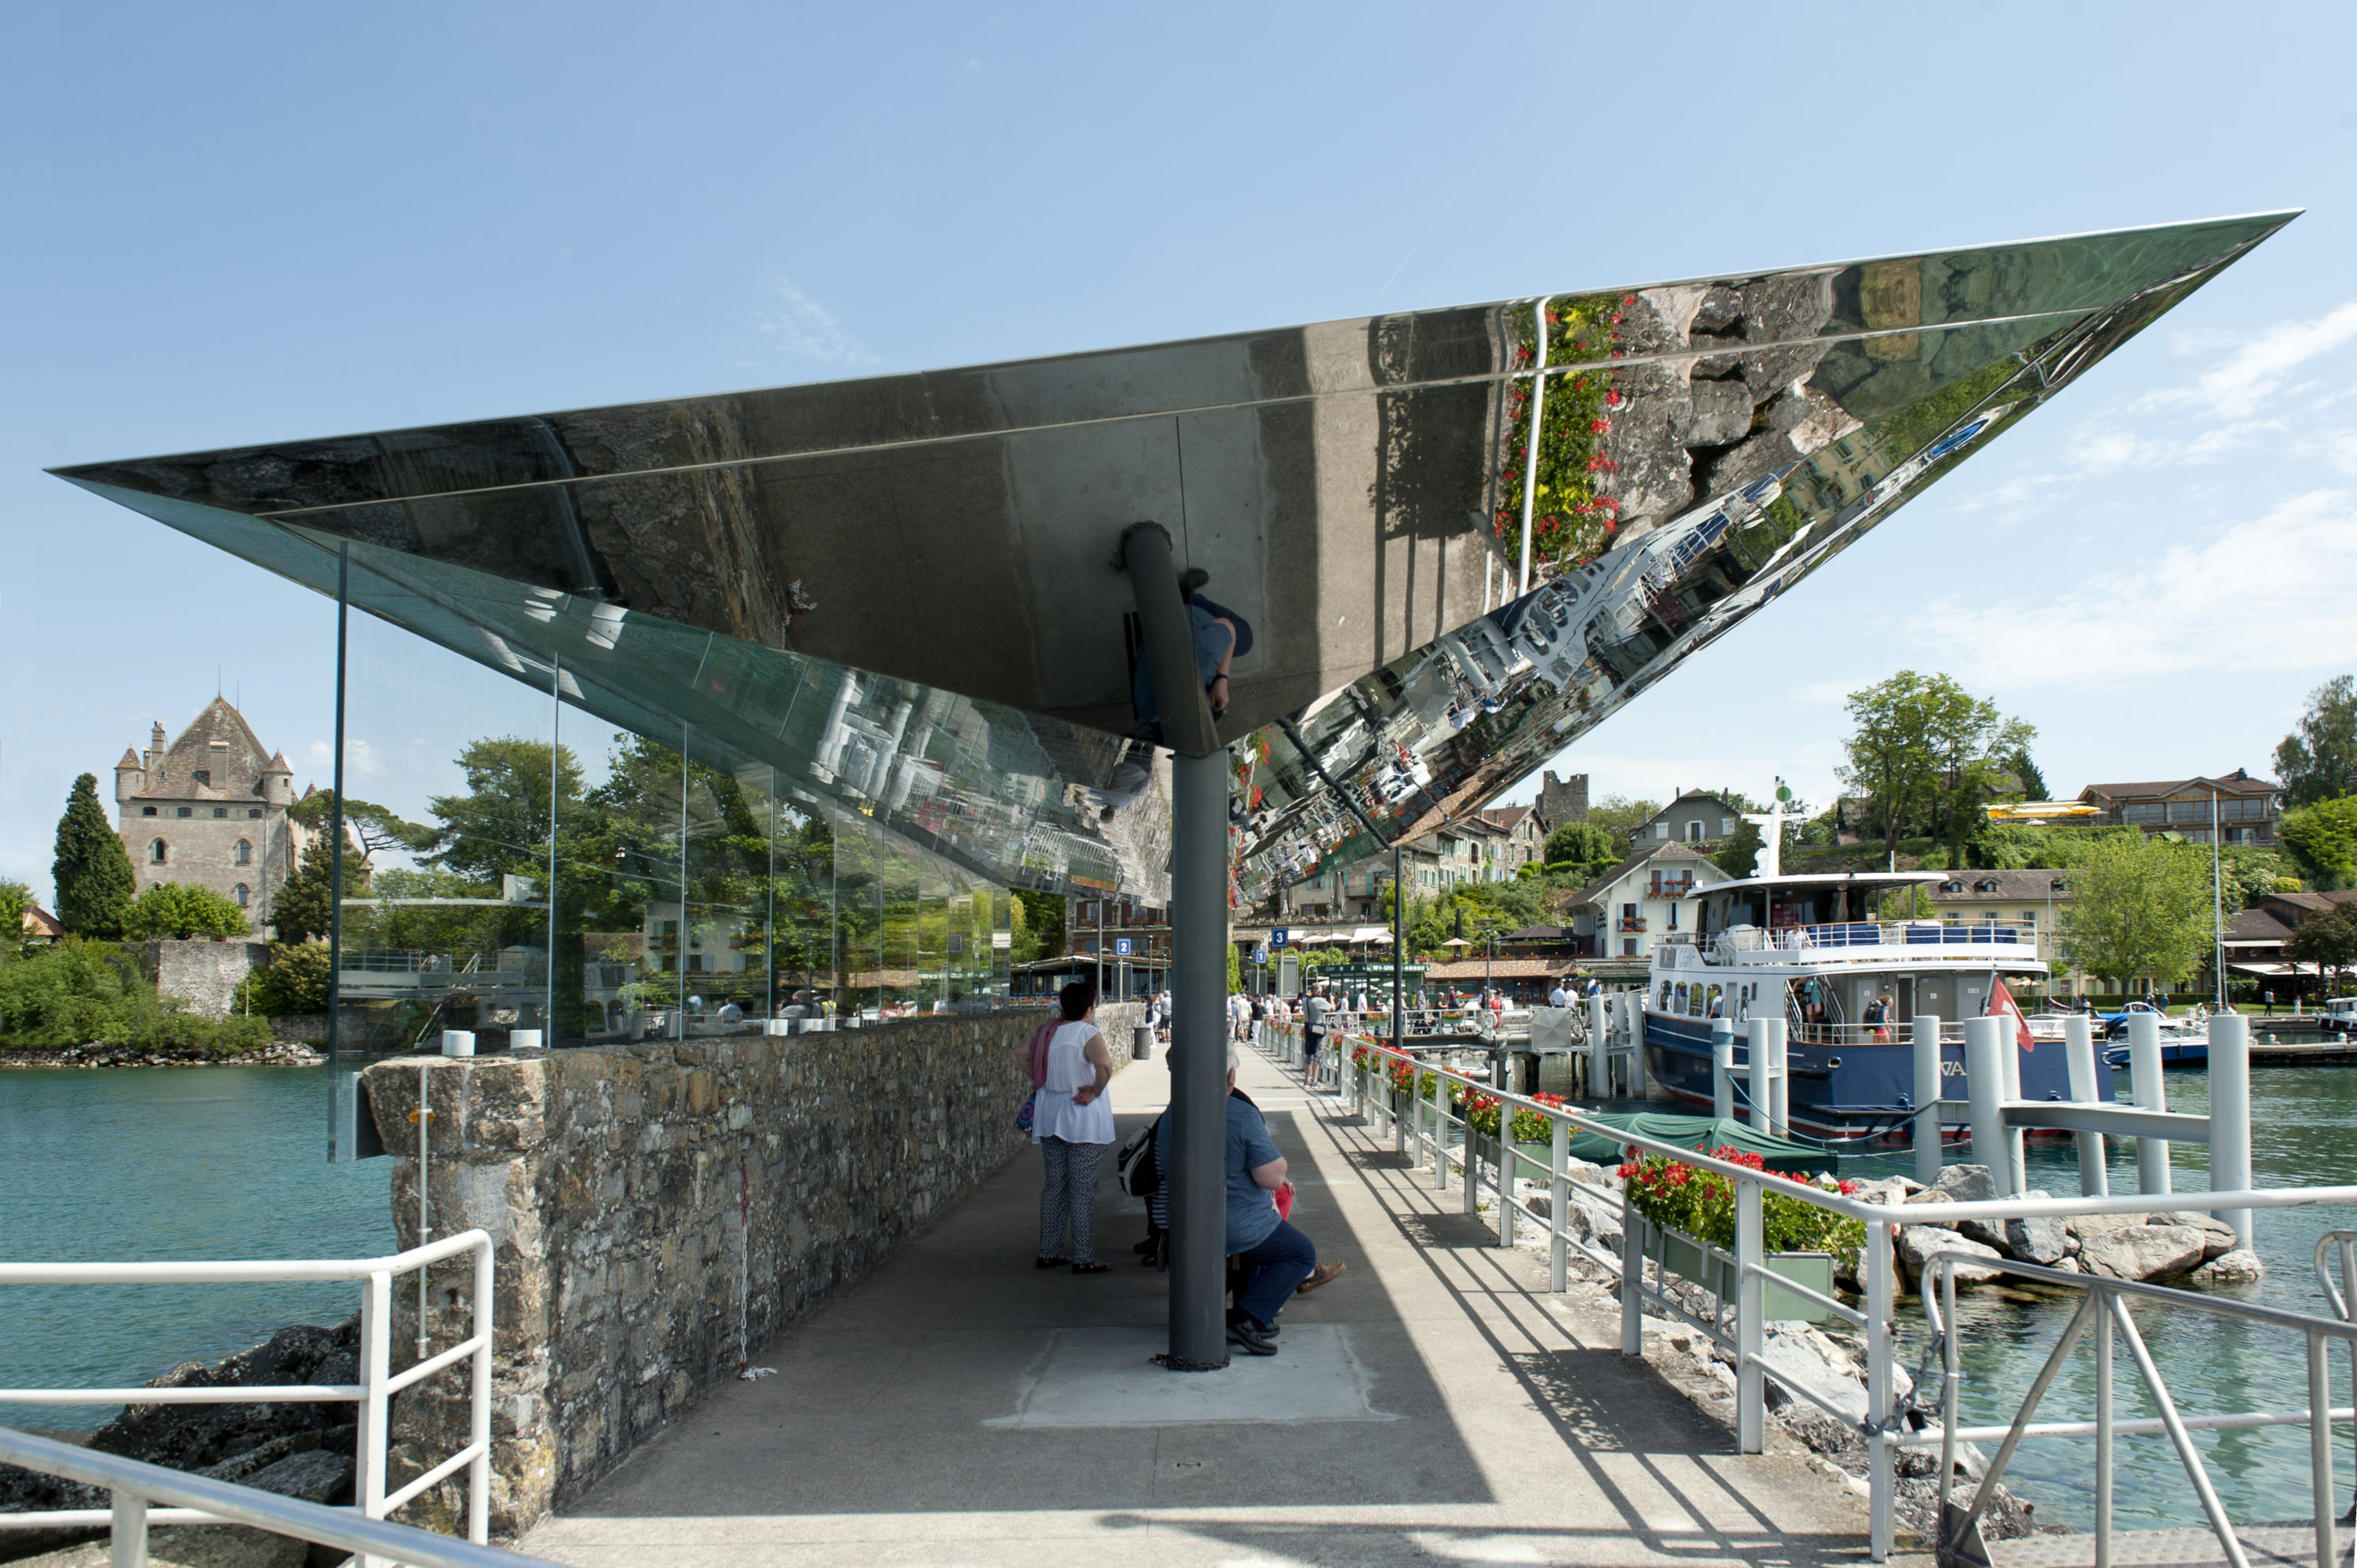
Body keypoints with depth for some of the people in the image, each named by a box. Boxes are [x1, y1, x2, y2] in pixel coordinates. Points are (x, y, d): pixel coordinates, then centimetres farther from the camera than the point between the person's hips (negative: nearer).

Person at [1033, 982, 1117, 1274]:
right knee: (1082, 1189, -1)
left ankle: (1048, 1253, 18)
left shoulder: (1049, 1032, 5)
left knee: (1054, 1184, 14)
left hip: (1049, 1116, 6)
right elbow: (1104, 1066, -31)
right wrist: (1095, 1092, -16)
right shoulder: (1089, 1034, -14)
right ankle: (1083, 1259, 1)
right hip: (1083, 1120, -6)